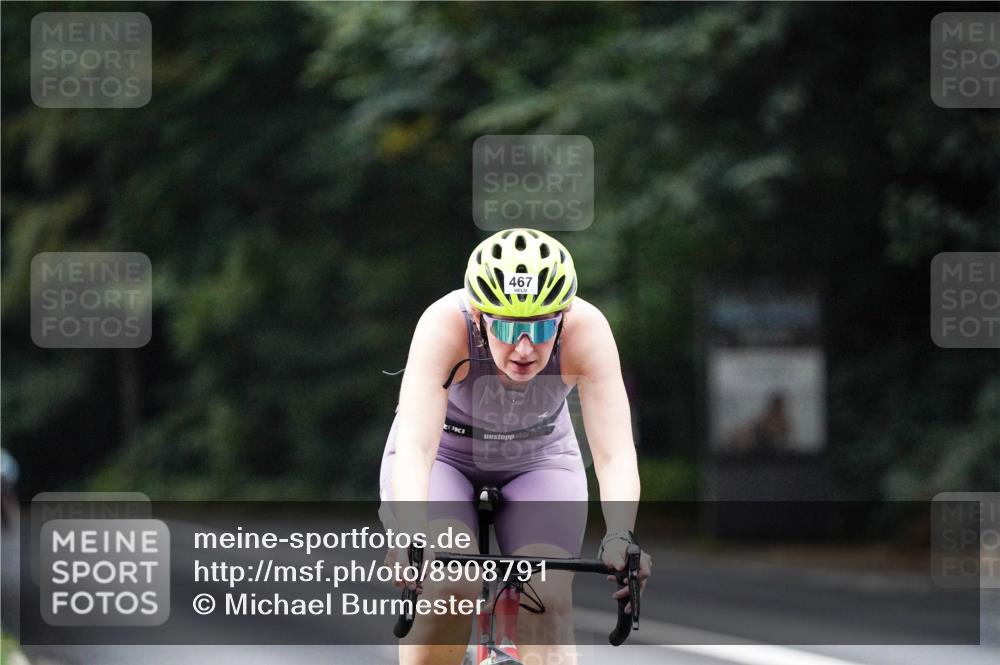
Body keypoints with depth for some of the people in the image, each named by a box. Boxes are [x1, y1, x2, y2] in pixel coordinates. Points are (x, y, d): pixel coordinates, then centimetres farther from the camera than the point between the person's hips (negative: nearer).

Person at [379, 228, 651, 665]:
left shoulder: (586, 330, -31)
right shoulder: (446, 325, -35)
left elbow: (615, 454, -37)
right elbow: (414, 447, -45)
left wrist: (620, 537, -54)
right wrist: (413, 536, -62)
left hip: (538, 462, 2)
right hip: (444, 459, -2)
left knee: (547, 603, -20)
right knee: (452, 586, -27)